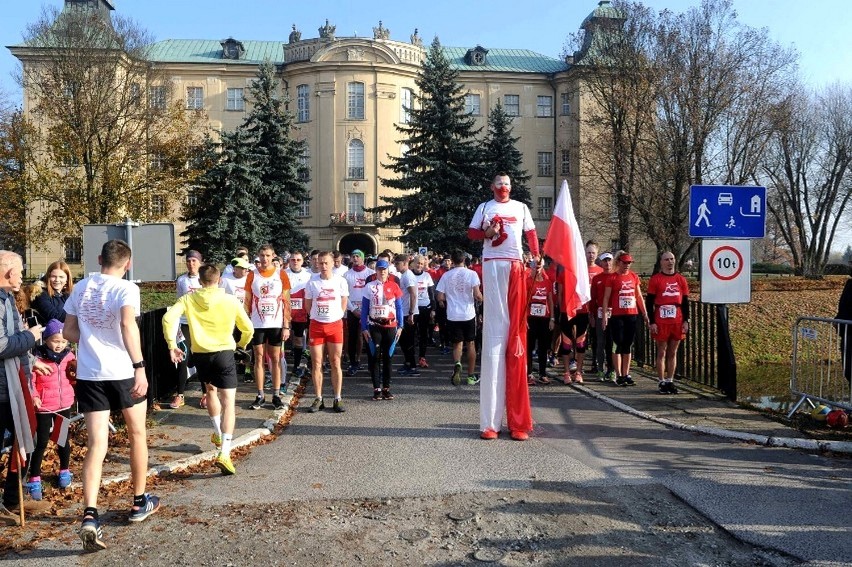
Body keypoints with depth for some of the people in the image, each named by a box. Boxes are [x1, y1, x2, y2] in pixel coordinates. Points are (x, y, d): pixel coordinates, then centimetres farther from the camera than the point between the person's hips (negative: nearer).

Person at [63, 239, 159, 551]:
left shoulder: (81, 287, 7)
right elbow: (128, 324, -27)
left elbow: (68, 331, 13)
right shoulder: (126, 288, -10)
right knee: (137, 434, 16)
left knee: (96, 445, 3)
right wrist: (140, 367, -29)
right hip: (122, 371, -4)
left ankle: (89, 516, -13)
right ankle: (140, 502, 28)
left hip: (88, 373, 4)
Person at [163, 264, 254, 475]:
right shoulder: (231, 301, -2)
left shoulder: (189, 299, 1)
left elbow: (168, 318, -11)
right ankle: (224, 453, -18)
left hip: (200, 354, 3)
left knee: (211, 390, 30)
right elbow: (248, 329, 5)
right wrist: (242, 345, 25)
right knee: (228, 402, -4)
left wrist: (172, 344, -4)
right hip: (224, 353, -3)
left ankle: (218, 434, 44)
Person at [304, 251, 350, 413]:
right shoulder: (312, 283, 0)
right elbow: (308, 305, 10)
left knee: (336, 364, 3)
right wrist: (317, 316, 9)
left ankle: (338, 399, 10)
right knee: (316, 364, 3)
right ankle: (318, 399, 12)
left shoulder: (340, 281, -1)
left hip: (335, 325, -1)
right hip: (316, 326, 1)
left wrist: (336, 316, 6)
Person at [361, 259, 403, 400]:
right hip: (374, 326, -1)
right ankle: (376, 389, 7)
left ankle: (386, 388, 14)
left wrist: (400, 326, 0)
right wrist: (364, 328, -2)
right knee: (375, 357, 0)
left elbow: (399, 307, 5)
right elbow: (364, 309, 3)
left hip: (390, 326, 1)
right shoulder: (370, 287, 2)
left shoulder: (394, 286, 3)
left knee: (387, 357, 6)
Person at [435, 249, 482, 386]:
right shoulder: (471, 274, -6)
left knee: (457, 344, 11)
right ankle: (471, 376, 18)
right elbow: (477, 295, -13)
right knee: (470, 344, 13)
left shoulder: (446, 276, -1)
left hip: (453, 315, 1)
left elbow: (439, 297, -2)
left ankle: (457, 364, -20)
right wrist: (481, 298, 9)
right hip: (469, 314, -1)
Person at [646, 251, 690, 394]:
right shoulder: (655, 279, -1)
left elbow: (685, 301, 12)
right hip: (661, 322, -3)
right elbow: (649, 302, -2)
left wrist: (686, 321, 4)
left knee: (673, 353, 8)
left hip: (677, 322, 3)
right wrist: (651, 322, -8)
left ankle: (670, 381, 15)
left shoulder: (681, 279, 10)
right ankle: (662, 382, 8)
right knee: (661, 352, 2)